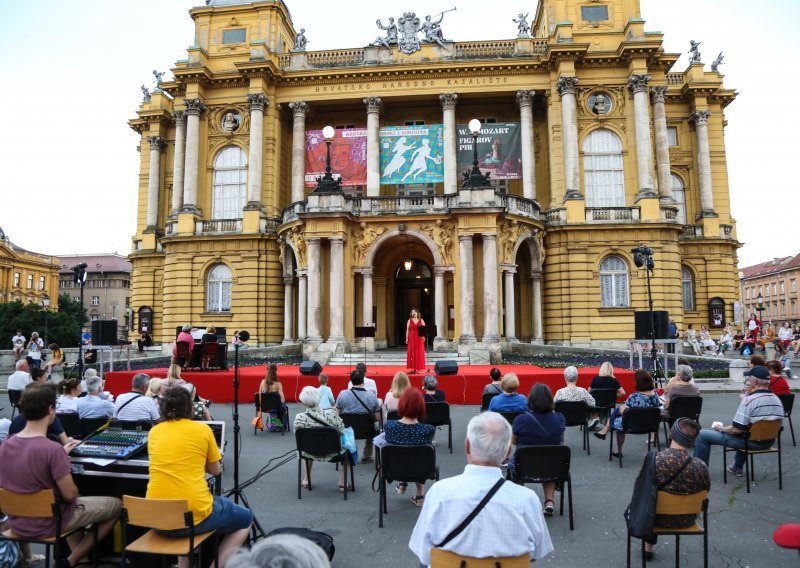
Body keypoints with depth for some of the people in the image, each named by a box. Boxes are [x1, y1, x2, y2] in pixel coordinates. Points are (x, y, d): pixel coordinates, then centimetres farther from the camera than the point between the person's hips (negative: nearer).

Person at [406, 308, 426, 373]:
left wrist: (423, 336, -8)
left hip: (419, 338, 0)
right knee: (412, 353, -2)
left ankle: (419, 368, 4)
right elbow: (407, 330, 5)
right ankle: (413, 368, 1)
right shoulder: (409, 320, 8)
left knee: (419, 353, -1)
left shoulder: (421, 320, 7)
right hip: (411, 338, 0)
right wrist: (407, 338, -2)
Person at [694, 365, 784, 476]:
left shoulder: (748, 400, -24)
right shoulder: (777, 400, -2)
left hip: (751, 443, -8)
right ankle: (737, 467, 47)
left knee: (702, 435, 0)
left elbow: (737, 429, -25)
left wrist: (720, 428, -6)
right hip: (768, 443, 8)